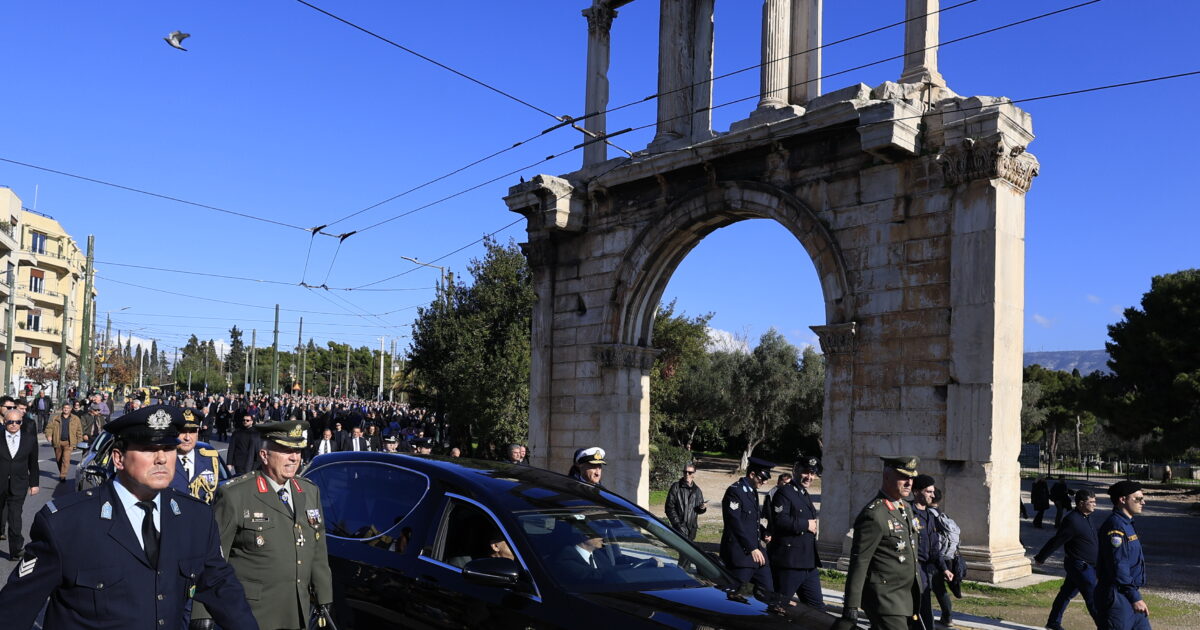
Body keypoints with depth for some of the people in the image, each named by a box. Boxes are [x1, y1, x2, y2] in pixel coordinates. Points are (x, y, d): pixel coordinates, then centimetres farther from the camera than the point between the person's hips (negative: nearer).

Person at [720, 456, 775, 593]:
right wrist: (752, 549, -20)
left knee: (768, 592, 8)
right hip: (740, 555, -9)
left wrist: (763, 533, 6)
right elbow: (735, 523, -19)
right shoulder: (735, 491, -13)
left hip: (755, 551, 9)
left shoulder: (752, 491, 16)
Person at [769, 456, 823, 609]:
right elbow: (780, 520, -26)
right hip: (788, 563, -9)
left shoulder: (805, 496, 21)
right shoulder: (784, 493, -10)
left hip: (809, 565, 9)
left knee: (817, 607, 11)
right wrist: (806, 524, -15)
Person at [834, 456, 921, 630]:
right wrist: (851, 609, -21)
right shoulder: (874, 516, -19)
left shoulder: (906, 507, 10)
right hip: (885, 600, -9)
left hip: (906, 596, 9)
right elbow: (859, 563, -20)